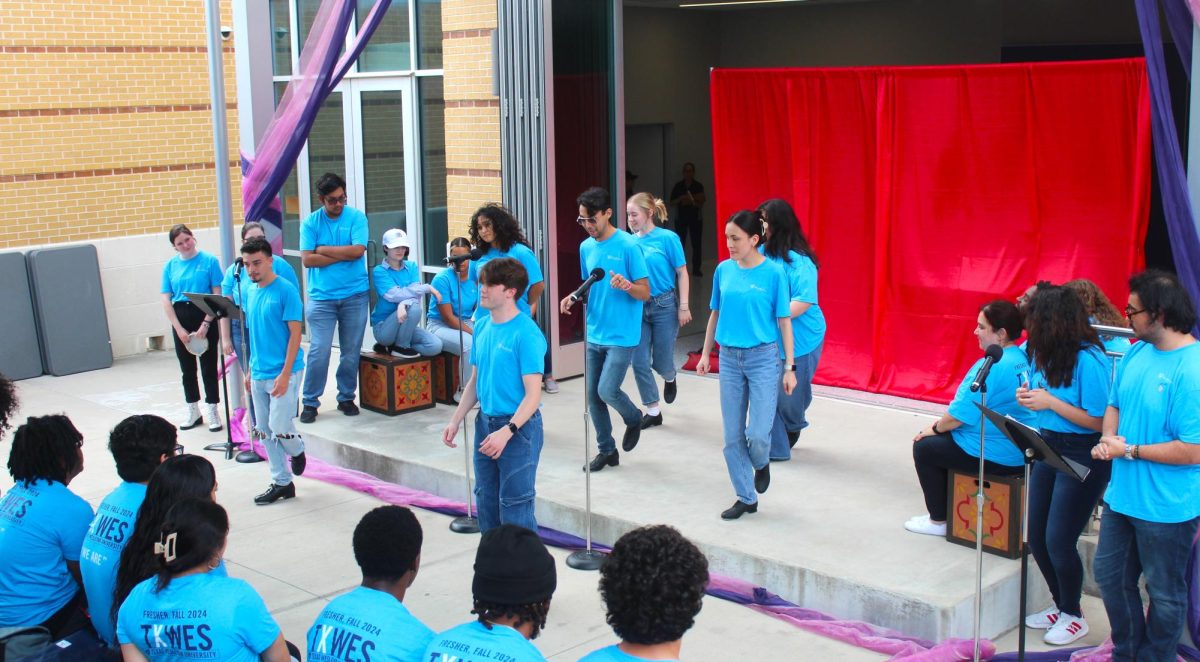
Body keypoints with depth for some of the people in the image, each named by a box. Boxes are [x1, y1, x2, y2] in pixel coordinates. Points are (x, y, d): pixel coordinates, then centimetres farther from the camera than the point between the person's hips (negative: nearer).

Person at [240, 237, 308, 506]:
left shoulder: (286, 291, -12)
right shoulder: (250, 293, 10)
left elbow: (295, 334, -14)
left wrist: (285, 374, -18)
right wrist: (251, 370, 16)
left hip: (283, 373, -7)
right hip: (259, 374, 7)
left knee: (280, 428, -11)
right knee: (264, 431, 9)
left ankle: (297, 450, 22)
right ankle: (281, 483, 20)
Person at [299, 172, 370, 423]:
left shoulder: (356, 217, 1)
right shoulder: (310, 223, 2)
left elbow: (358, 250, -13)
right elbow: (307, 259, -8)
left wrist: (323, 249, -7)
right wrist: (343, 255, -11)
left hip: (355, 296, 1)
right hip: (321, 297, -1)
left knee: (351, 351, 7)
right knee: (319, 350, -6)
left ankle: (346, 398, 22)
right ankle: (310, 402, 5)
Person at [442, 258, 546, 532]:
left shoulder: (526, 333, -18)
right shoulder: (482, 326, 6)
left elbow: (533, 394, -19)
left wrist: (507, 431, -28)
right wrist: (455, 421, 10)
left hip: (518, 427, -8)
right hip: (485, 423, 8)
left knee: (514, 508, -2)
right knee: (486, 502, 17)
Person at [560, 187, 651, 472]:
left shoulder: (628, 246, -13)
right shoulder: (586, 247, 7)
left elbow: (645, 293, -11)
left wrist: (627, 286, -32)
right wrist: (573, 297, -1)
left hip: (622, 336, -6)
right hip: (594, 335, 6)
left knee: (607, 391, -12)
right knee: (593, 395, 7)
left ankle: (634, 419, 20)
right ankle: (606, 449, 23)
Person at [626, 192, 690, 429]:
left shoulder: (668, 238, -9)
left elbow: (682, 273, -6)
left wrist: (684, 307, -10)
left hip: (664, 305, -4)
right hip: (638, 307, 4)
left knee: (661, 361, 5)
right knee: (639, 362, 0)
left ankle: (670, 379, 42)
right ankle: (653, 411, 14)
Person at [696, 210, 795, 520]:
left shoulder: (774, 272, -10)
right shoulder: (723, 270, 1)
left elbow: (784, 321, -6)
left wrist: (789, 367, -6)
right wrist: (706, 354, 13)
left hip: (764, 358, -4)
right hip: (729, 358, 4)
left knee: (757, 433, -8)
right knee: (732, 435, 6)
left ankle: (762, 463, 28)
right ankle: (746, 497, 21)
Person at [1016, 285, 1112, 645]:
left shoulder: (1087, 359, -21)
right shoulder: (1044, 354, 0)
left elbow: (1097, 420, -19)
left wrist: (1050, 402, -21)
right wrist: (1028, 396, -6)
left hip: (1082, 458, -8)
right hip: (1048, 450, 8)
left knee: (1059, 541, 0)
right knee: (1037, 537, 13)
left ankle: (1073, 616, 23)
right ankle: (1061, 604, 35)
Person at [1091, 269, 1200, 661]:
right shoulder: (1137, 353, 0)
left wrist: (1129, 450, -19)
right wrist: (1108, 439, -6)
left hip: (1167, 506, -8)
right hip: (1123, 494, 8)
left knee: (1164, 593, 12)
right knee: (1108, 574, 21)